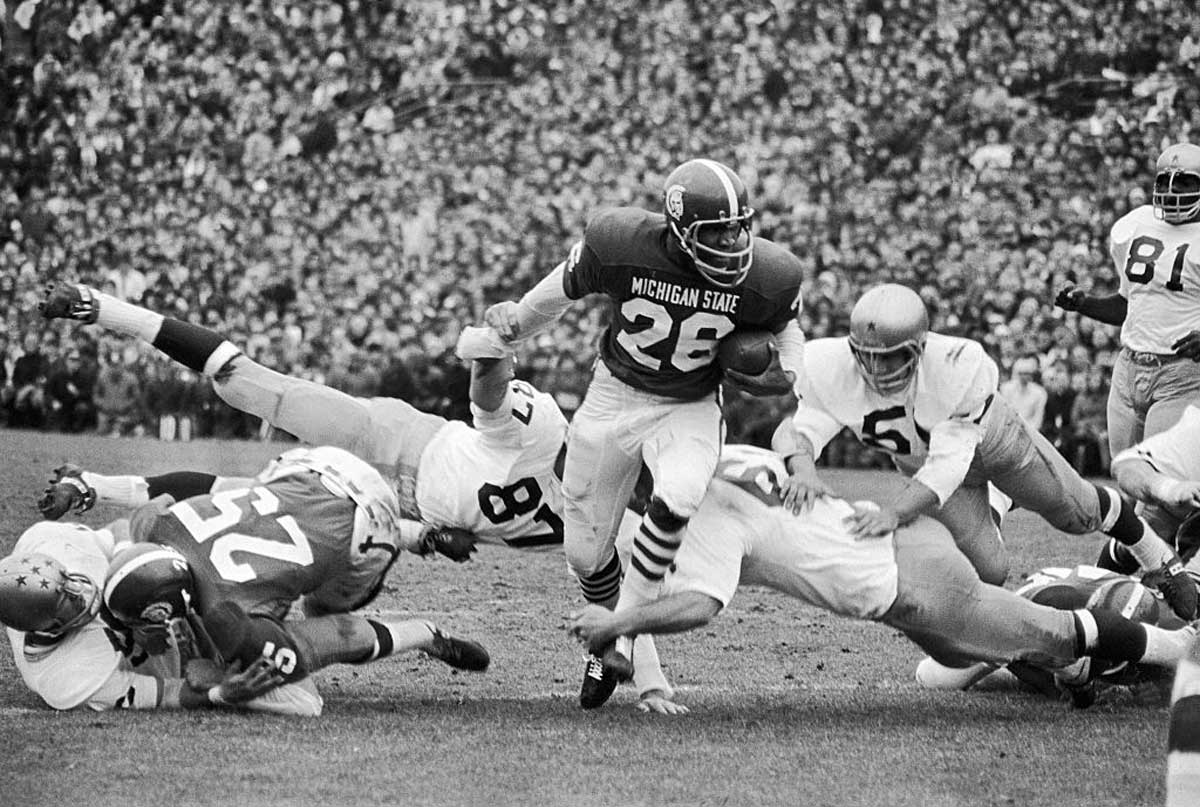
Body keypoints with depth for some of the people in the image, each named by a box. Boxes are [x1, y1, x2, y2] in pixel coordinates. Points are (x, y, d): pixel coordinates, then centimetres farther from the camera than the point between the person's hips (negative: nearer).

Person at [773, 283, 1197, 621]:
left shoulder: (958, 366, -45)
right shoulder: (832, 370, -37)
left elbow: (949, 463, -46)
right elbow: (800, 430, -40)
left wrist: (893, 512, -61)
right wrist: (803, 469, -64)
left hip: (991, 438, -2)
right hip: (919, 461, 2)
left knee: (1076, 513, 14)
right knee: (987, 571, 3)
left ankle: (1158, 558, 45)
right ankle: (992, 510, 41)